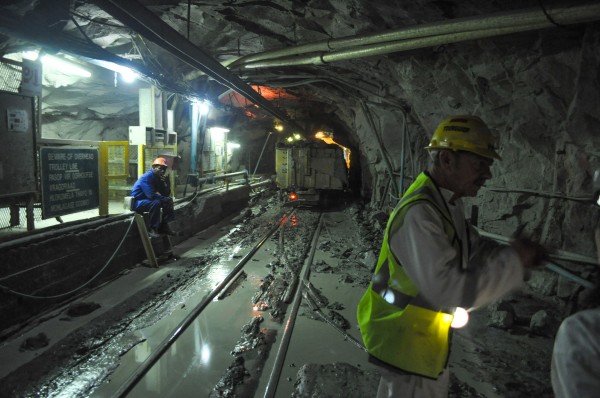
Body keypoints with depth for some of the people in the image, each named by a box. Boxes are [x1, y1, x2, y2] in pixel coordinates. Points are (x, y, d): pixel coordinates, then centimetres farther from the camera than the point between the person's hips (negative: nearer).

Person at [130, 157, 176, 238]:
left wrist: (167, 182, -12)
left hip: (147, 200, 9)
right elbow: (151, 195, -32)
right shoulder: (147, 177, -22)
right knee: (156, 203, -34)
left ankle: (163, 226, 4)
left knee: (169, 201, 4)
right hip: (137, 202, -9)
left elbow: (166, 194, 3)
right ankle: (153, 229, -26)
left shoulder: (158, 178, 5)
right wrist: (165, 199, -22)